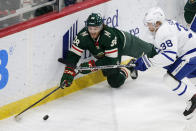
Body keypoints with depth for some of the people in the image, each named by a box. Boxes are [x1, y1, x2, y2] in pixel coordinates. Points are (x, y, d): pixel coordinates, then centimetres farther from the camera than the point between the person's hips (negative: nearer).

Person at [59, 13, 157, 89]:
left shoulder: (109, 36, -48)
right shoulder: (83, 36, -38)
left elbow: (111, 60, -44)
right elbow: (73, 55, -37)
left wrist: (92, 65, -52)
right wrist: (69, 72, -52)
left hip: (122, 41, -3)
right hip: (103, 53, 3)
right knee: (114, 81, -1)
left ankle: (152, 49, 59)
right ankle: (128, 71, 29)